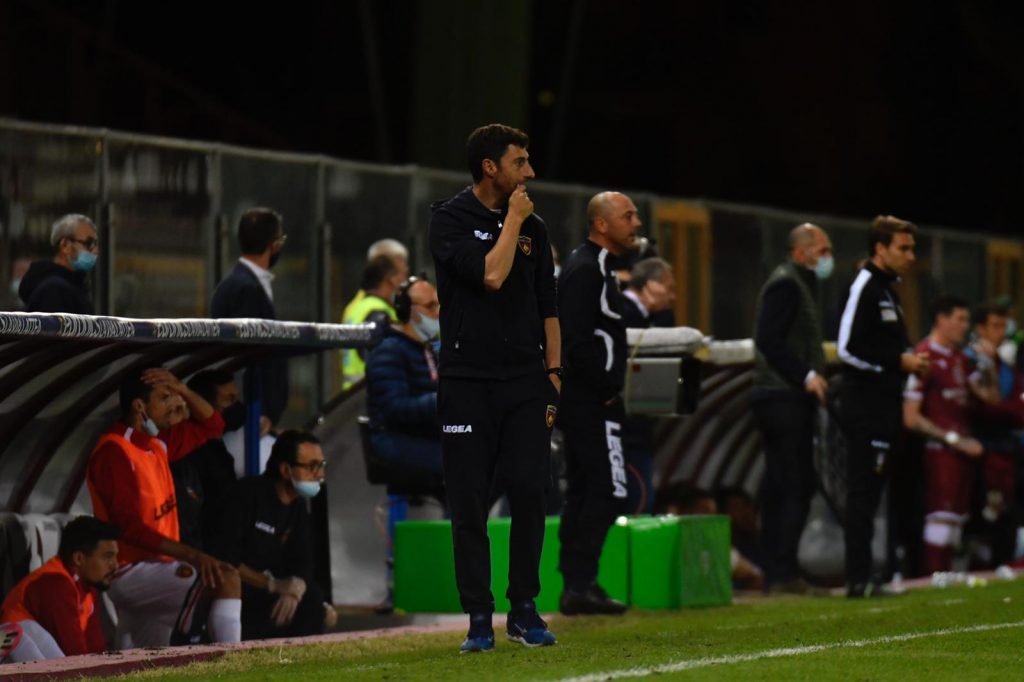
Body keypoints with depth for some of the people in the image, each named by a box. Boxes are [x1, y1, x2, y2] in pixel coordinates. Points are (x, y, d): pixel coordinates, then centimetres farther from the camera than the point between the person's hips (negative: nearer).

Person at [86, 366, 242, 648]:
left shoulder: (156, 443, 11)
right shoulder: (114, 453, -16)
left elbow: (211, 426, 23)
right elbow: (132, 529, -23)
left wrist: (182, 390, 5)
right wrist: (192, 555, -29)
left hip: (152, 571, 10)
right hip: (131, 570, -10)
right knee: (225, 579, -25)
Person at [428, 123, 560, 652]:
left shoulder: (533, 227, 13)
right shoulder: (450, 219, -2)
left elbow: (548, 308, 16)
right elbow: (490, 275, -17)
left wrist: (552, 375, 9)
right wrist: (512, 221, -6)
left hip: (526, 381, 4)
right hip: (467, 383, -4)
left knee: (530, 493, -5)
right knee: (470, 504, -2)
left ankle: (523, 610, 7)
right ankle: (479, 618, 4)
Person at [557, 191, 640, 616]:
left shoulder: (594, 266, 19)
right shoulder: (586, 269, -14)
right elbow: (577, 341, -22)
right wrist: (608, 388, -19)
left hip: (580, 400, 11)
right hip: (592, 401, -11)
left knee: (582, 492, 11)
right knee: (608, 490, -11)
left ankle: (576, 584, 15)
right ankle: (580, 585, -12)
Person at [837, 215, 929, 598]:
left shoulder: (888, 288, 19)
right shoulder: (865, 287, -12)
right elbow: (848, 348, -20)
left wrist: (907, 360, 8)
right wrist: (899, 361, -15)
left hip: (883, 404, 10)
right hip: (865, 404, -10)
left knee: (869, 491, 11)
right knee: (863, 491, -9)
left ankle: (861, 576, 15)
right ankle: (859, 580, -9)